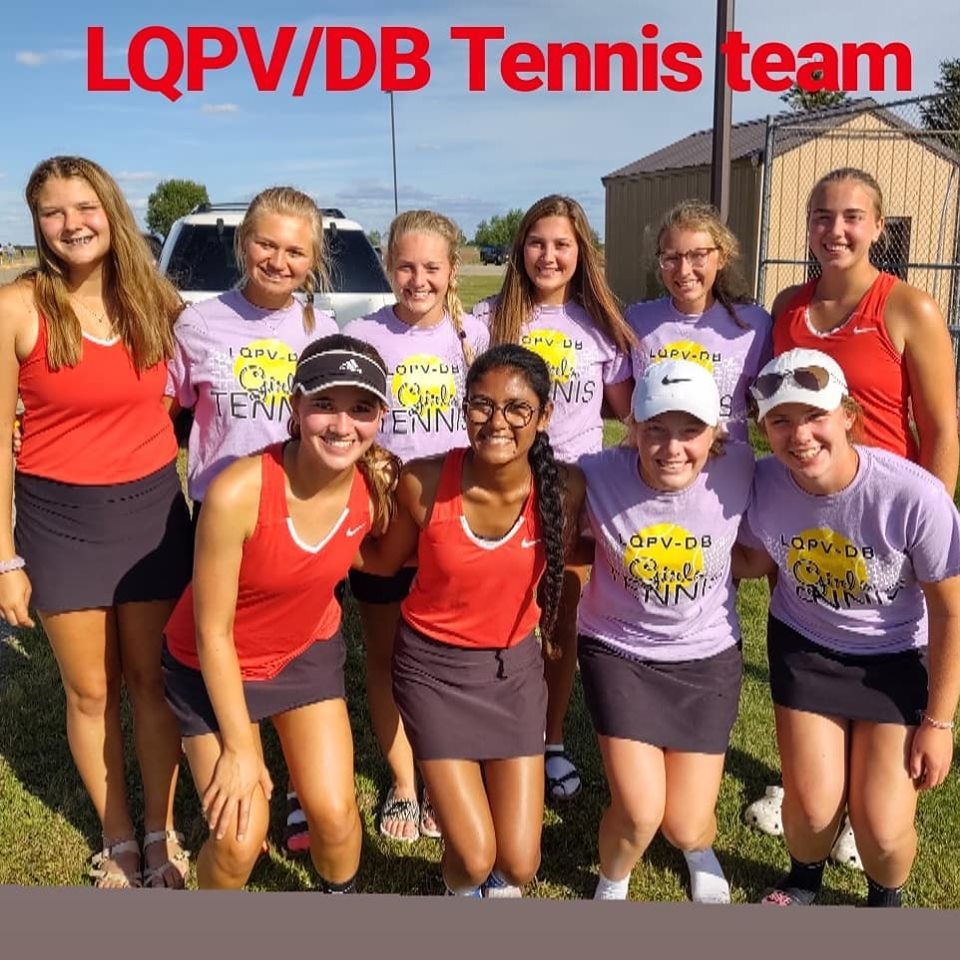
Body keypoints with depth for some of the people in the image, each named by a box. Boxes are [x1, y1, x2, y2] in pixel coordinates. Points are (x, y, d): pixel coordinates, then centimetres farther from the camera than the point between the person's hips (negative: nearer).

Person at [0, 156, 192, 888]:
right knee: (91, 691, 11)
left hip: (153, 507, 2)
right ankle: (119, 839, 31)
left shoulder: (158, 303, -1)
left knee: (153, 679, 13)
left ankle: (163, 831, 31)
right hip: (60, 517, -2)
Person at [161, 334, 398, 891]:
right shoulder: (238, 492, -33)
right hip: (215, 667, -3)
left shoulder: (377, 487, -20)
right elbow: (213, 632, -22)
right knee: (240, 836, -6)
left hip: (308, 651, 4)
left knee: (334, 814, -3)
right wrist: (240, 748, -16)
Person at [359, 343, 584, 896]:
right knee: (474, 858, -6)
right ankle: (463, 889, 33)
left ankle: (497, 880, 42)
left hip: (514, 666, 2)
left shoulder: (564, 488, -17)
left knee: (519, 865, 3)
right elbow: (385, 561, -3)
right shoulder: (424, 482, -22)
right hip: (433, 665, -2)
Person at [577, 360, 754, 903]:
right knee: (640, 814, -12)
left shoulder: (738, 471, -18)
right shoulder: (598, 477, -21)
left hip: (707, 658, 1)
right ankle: (612, 884, 25)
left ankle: (702, 850, 45)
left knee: (686, 828, 4)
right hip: (619, 653, -1)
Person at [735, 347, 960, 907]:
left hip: (897, 658, -2)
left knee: (882, 828, -3)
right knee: (812, 808, 1)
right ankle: (804, 882, 39)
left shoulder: (914, 495, -30)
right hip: (804, 648, 2)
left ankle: (887, 901, 35)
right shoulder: (764, 484, -21)